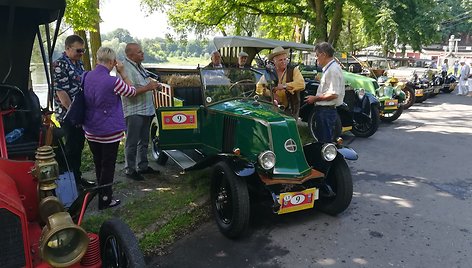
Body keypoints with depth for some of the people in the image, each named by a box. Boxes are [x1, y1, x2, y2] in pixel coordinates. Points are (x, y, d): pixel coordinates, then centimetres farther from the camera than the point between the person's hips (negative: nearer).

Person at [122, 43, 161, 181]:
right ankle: (130, 170, 13)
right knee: (132, 143, 1)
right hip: (134, 111, -9)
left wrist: (154, 85, 6)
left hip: (146, 109, 9)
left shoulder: (139, 66, 14)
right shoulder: (126, 68, -16)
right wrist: (147, 87, -26)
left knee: (144, 141, 17)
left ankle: (143, 166, 30)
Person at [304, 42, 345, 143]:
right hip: (323, 109, 10)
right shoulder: (329, 68, 16)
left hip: (327, 111, -10)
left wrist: (315, 98, -14)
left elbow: (333, 94, -23)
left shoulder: (333, 69, -16)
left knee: (325, 141, -4)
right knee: (321, 139, 17)